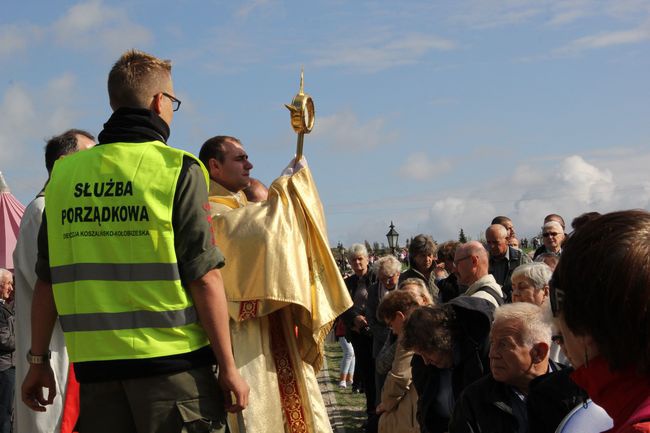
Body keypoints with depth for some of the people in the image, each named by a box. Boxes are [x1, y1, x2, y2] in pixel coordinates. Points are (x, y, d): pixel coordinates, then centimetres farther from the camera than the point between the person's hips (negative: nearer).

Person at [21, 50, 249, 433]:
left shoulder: (65, 173, 6)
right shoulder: (178, 170, -6)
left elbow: (47, 279, 8)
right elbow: (204, 277, -10)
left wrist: (39, 359, 16)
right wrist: (228, 367, -6)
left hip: (94, 365, 4)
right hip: (173, 362, -4)